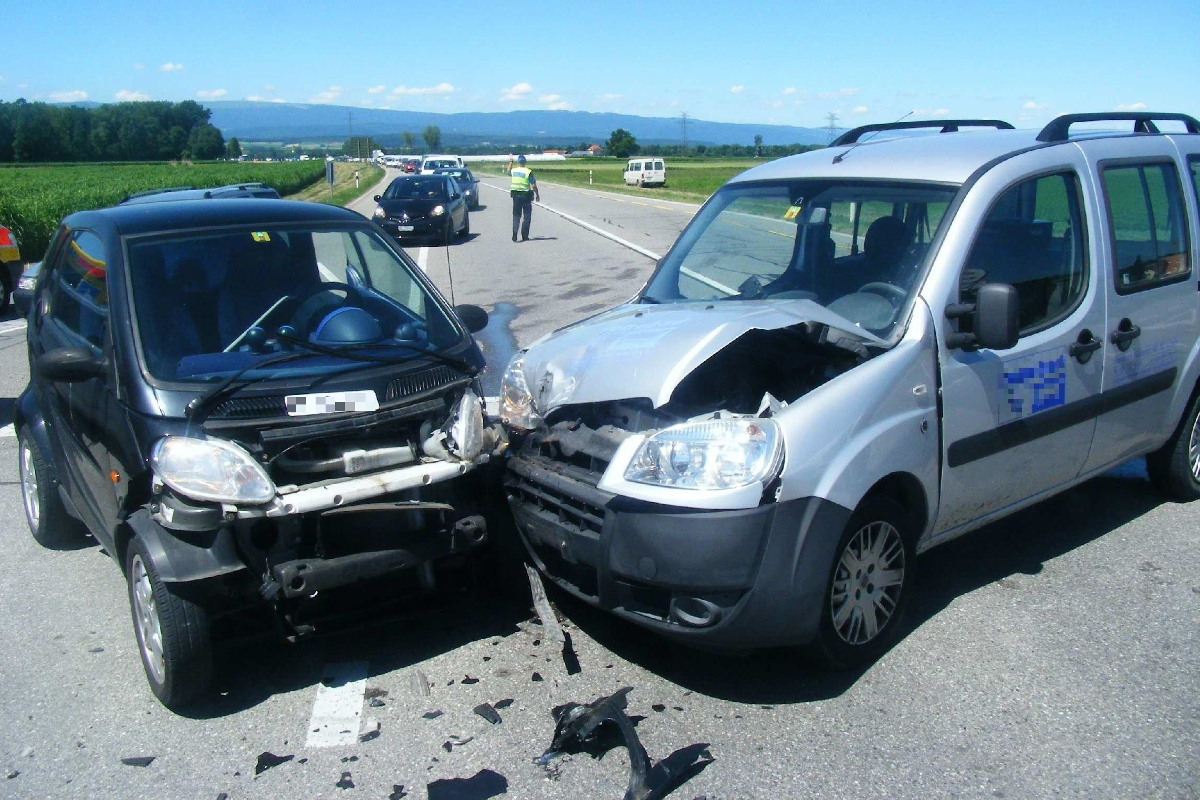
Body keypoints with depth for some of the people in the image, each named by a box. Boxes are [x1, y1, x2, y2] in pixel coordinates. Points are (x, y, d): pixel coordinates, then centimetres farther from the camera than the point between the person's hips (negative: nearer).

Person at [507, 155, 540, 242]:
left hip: (516, 196, 3)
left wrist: (510, 162, 40)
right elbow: (533, 185, -11)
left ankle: (514, 234, -3)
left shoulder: (513, 171, 1)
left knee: (516, 216, 11)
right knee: (527, 217, 7)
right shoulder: (528, 172, -11)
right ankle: (524, 236, 7)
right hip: (526, 196, -3)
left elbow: (509, 172, 27)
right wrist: (537, 195, 2)